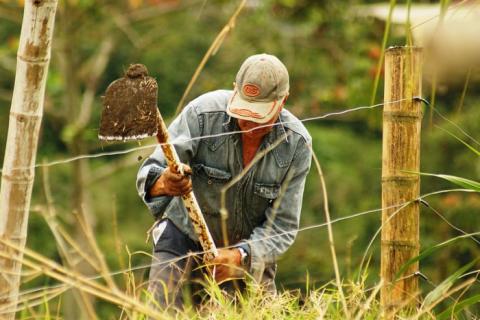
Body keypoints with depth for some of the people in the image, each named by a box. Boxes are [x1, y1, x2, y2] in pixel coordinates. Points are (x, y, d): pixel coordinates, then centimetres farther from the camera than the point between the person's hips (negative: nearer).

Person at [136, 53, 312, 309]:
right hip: (186, 232, -2)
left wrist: (239, 256, -36)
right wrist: (163, 182, -54)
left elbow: (282, 226, -17)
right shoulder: (203, 113, -25)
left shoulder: (297, 144, -19)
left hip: (249, 246, 2)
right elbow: (149, 173, -28)